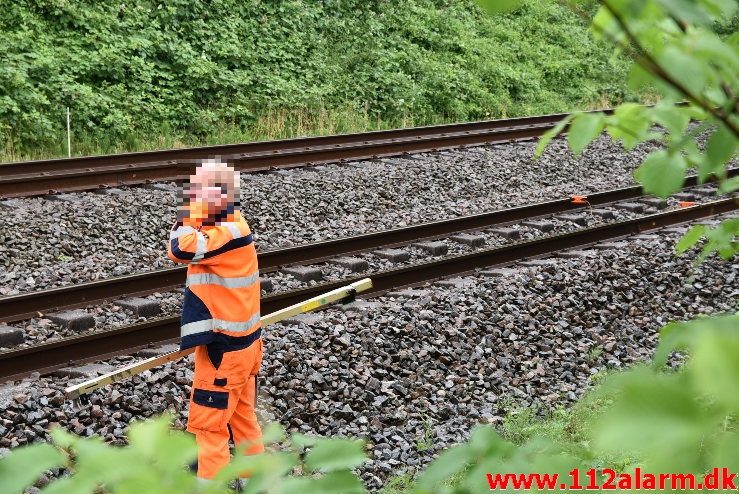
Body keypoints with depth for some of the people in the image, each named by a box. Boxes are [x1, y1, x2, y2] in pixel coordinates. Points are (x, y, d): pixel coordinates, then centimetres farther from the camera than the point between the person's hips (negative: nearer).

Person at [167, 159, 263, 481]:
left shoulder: (230, 233, -23)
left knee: (209, 423, 0)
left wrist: (187, 218, -20)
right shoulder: (229, 228, 7)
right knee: (242, 417, 18)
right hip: (240, 343, 10)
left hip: (224, 349, -10)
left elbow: (180, 249, -34)